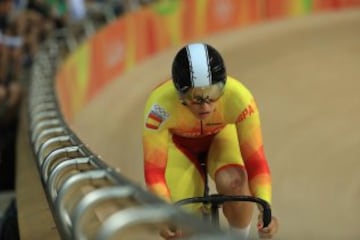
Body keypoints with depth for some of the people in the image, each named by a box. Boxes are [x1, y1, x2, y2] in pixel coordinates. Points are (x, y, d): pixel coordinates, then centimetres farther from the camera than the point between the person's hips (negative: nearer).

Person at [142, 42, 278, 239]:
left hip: (221, 135, 0)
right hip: (178, 142, 0)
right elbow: (154, 171, -33)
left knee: (233, 182, -32)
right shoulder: (160, 104, -40)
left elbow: (255, 160, -33)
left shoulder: (239, 98, -38)